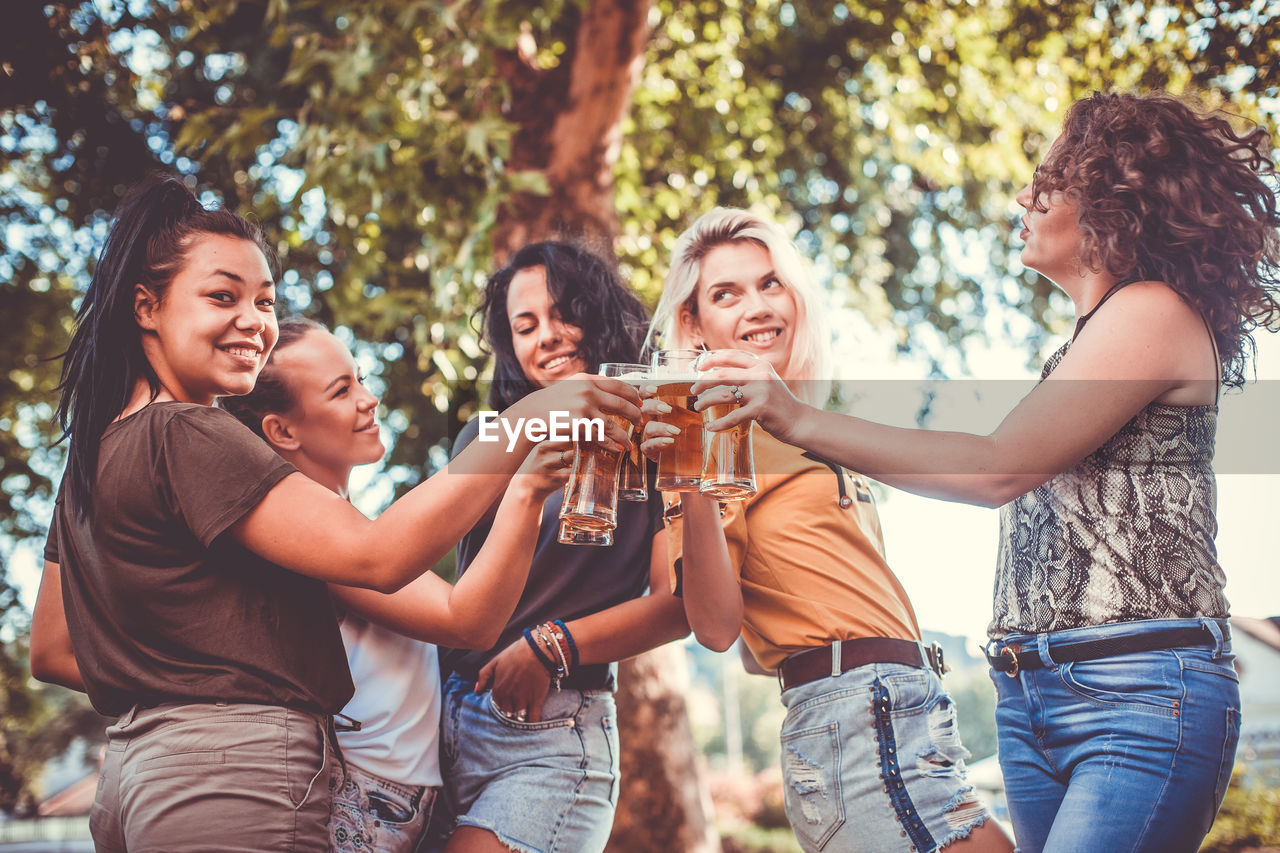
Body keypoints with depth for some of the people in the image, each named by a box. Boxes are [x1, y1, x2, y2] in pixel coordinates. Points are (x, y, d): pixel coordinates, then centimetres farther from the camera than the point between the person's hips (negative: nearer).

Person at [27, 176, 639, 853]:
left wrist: (184, 689, 10)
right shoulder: (185, 436, -15)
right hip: (240, 778, -10)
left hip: (135, 769, 10)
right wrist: (526, 423, -24)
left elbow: (51, 651, 20)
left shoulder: (95, 450, 14)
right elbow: (377, 555, -24)